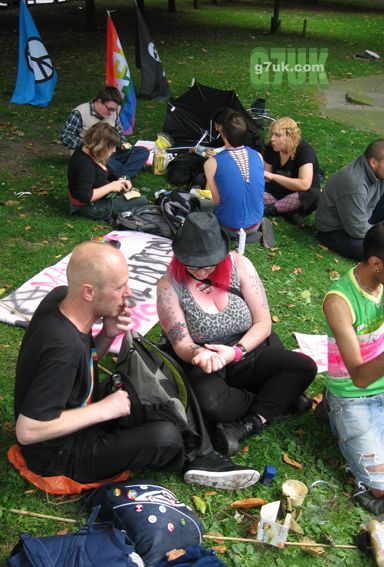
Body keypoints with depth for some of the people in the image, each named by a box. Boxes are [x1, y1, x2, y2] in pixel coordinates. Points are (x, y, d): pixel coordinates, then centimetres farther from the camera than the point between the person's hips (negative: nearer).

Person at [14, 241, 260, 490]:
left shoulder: (61, 296, -9)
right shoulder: (62, 346, -35)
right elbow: (27, 431, -32)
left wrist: (108, 335, -14)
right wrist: (105, 409, -24)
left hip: (82, 417, 9)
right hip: (61, 455, -9)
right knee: (165, 436, -25)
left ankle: (203, 458, 7)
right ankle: (195, 460, 10)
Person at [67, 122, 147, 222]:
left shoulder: (89, 152, -1)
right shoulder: (85, 165, -32)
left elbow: (104, 176, 13)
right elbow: (85, 196, -35)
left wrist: (119, 181, -4)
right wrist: (110, 186, -27)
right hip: (91, 207, -11)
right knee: (141, 202, -9)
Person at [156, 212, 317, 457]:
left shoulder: (240, 265, -9)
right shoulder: (169, 286, -13)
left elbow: (263, 324, -7)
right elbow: (181, 345, -11)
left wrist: (235, 351, -24)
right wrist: (199, 354, -35)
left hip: (249, 351, 3)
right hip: (205, 366, -2)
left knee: (305, 367, -19)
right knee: (211, 404, -35)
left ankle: (247, 425, -22)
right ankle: (281, 397, -9)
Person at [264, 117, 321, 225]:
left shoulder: (304, 150, -22)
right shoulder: (271, 148, -6)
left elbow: (304, 185, -34)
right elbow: (267, 177, 3)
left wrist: (273, 176, -32)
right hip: (279, 191, 5)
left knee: (313, 195, -39)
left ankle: (270, 209, -28)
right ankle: (290, 211, -27)